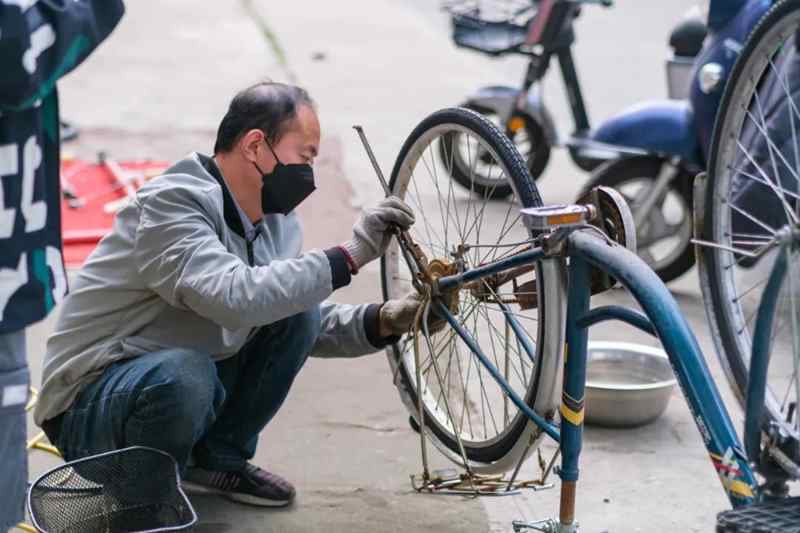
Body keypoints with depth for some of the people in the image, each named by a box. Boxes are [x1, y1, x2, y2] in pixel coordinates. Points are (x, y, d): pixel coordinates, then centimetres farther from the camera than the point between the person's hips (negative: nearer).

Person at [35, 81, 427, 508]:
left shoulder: (275, 220, 2)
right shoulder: (173, 203, -24)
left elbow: (311, 323, 10)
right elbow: (234, 299, -39)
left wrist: (383, 321, -9)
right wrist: (347, 256, -34)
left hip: (181, 378, 8)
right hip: (87, 408, -8)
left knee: (298, 311, -4)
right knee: (183, 374, -38)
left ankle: (219, 459, 8)